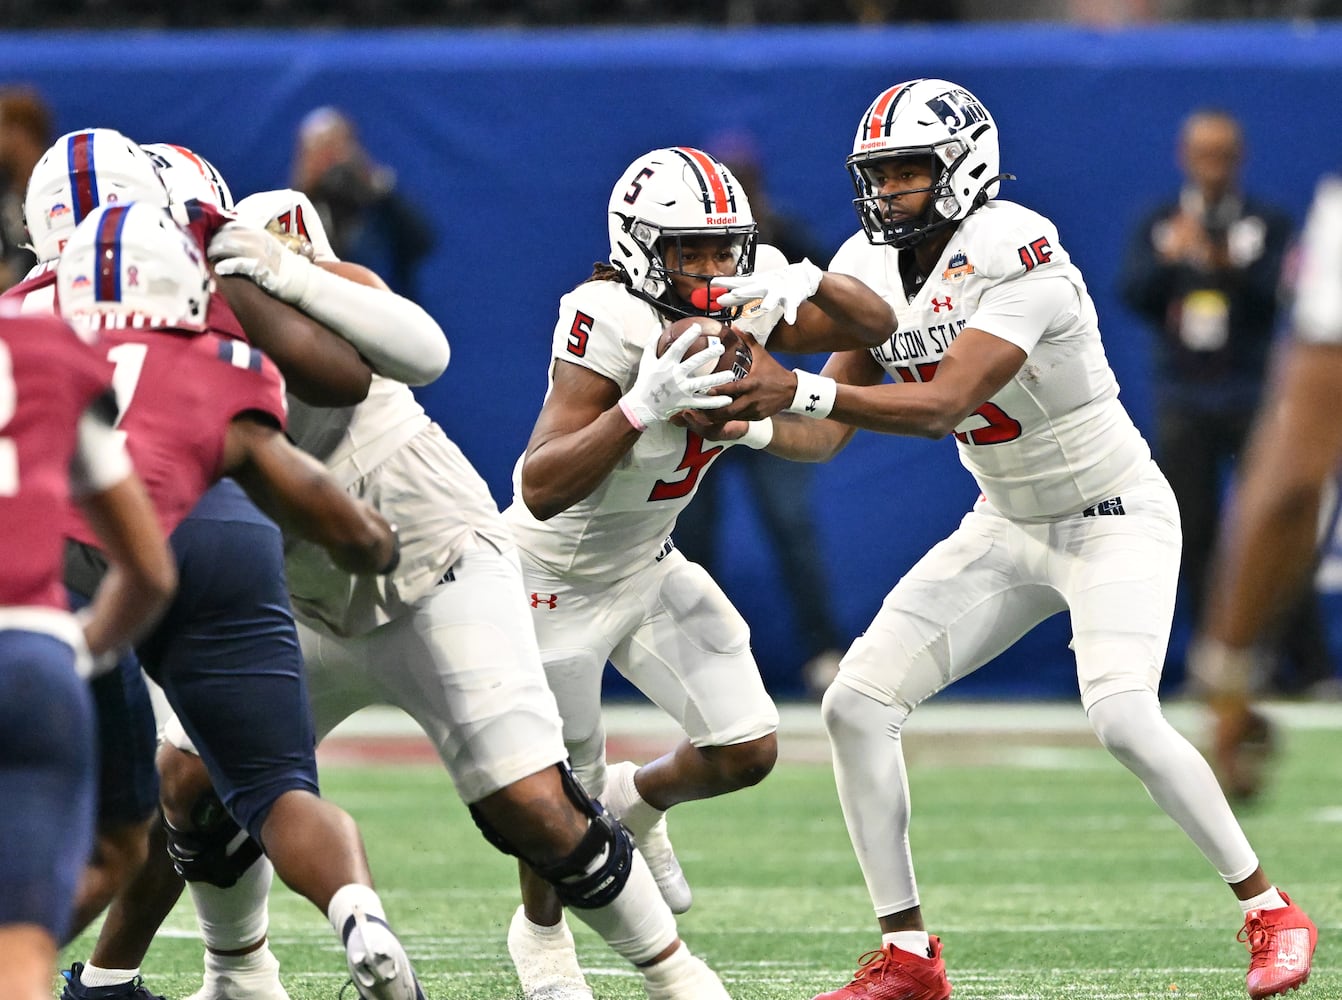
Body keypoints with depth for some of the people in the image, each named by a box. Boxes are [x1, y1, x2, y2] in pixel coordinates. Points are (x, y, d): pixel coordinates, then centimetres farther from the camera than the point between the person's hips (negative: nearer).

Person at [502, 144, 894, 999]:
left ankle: (636, 801, 34)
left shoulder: (737, 311, -12)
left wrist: (806, 282, -28)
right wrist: (641, 408, -50)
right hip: (557, 583, -6)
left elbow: (874, 326, -7)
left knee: (748, 753, 1)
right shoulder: (613, 323, -32)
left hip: (647, 568, 6)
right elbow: (542, 489, -37)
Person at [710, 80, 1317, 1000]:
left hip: (1114, 517, -7)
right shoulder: (873, 270, -2)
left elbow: (943, 406, -35)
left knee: (1123, 717, -27)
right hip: (1008, 527, 7)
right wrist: (748, 422, -24)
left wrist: (799, 390, -43)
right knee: (857, 704, -5)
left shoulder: (1015, 254, -26)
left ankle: (1270, 912, -7)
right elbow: (826, 435, -2)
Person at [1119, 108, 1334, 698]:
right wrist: (1169, 259, -22)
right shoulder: (1157, 227, 9)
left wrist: (1233, 267, -26)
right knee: (1194, 537, 2)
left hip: (1253, 399, -2)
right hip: (1183, 401, 2)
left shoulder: (1269, 224, 5)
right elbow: (1133, 295, -3)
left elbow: (1281, 292, -8)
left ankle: (1306, 664, -8)